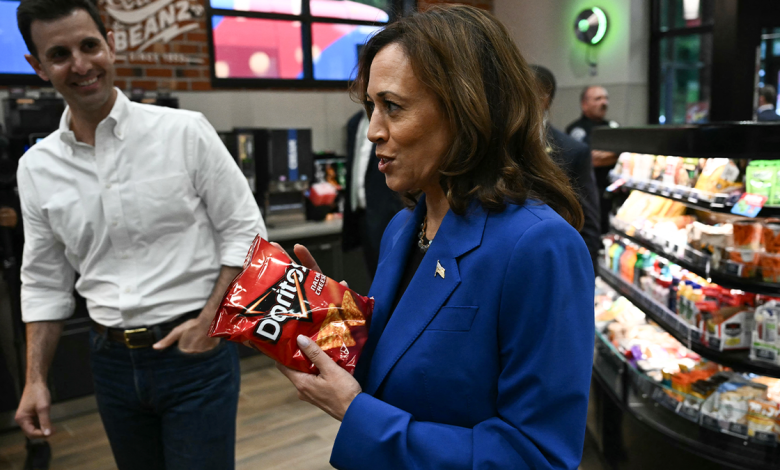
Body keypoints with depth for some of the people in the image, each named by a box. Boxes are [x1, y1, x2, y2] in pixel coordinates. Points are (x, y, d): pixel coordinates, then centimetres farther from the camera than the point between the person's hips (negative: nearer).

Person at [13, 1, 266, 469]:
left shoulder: (186, 131, -9)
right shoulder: (36, 168, 3)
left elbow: (244, 232, -5)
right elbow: (45, 282, 11)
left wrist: (209, 321, -12)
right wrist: (35, 380, 7)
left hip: (195, 350, -3)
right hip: (112, 360, 4)